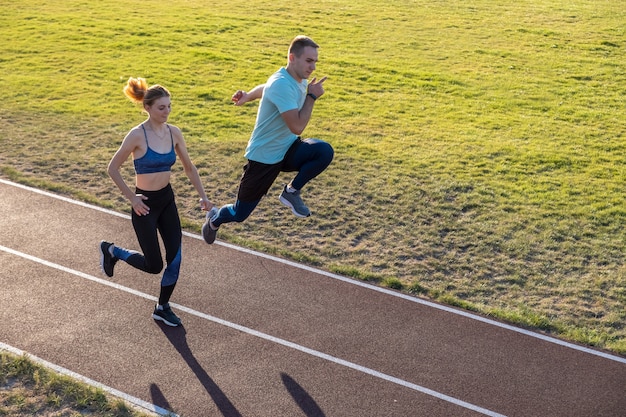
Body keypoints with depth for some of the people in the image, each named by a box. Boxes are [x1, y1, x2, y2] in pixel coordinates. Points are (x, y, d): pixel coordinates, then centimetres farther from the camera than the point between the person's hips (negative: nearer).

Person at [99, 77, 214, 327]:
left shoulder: (173, 132, -1)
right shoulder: (137, 135, -18)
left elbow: (189, 168, 9)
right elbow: (113, 168, -10)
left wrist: (202, 196, 0)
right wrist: (131, 197, -12)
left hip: (167, 200, 6)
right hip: (146, 204, -5)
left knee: (175, 258, 3)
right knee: (154, 265, 2)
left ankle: (163, 308, 22)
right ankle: (112, 251, 27)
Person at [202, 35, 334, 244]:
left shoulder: (299, 80, 3)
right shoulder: (281, 85, -27)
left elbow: (264, 87, 21)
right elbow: (297, 126, -33)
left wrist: (248, 96, 34)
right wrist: (311, 97, -24)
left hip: (287, 149, 7)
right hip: (263, 157, -7)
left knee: (324, 151, -25)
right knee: (239, 214, 6)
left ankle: (291, 191, -3)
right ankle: (214, 219, 42)